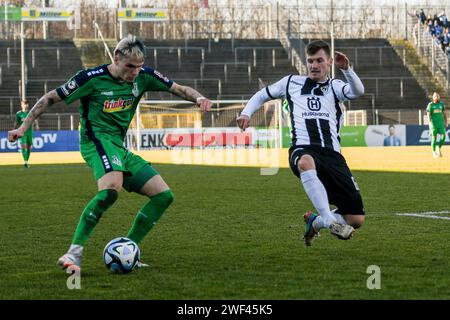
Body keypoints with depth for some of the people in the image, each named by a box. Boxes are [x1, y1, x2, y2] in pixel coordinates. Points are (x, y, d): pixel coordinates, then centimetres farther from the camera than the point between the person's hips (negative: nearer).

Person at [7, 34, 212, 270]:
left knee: (164, 195, -1)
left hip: (119, 147, 8)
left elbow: (178, 89, 11)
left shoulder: (143, 76, 6)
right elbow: (50, 98, 0)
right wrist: (23, 127, -3)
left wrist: (198, 98, -12)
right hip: (97, 140, -8)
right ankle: (74, 252, -37)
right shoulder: (92, 78, -9)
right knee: (113, 187, -38)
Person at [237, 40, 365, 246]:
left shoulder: (335, 87, 17)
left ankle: (315, 222, 25)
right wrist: (246, 113, 15)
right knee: (306, 162, -45)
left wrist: (346, 69, -23)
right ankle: (330, 221, -46)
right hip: (303, 150, -2)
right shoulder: (291, 82, 20)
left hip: (332, 154, 2)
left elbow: (358, 91, -5)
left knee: (356, 220, -5)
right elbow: (262, 95, 34)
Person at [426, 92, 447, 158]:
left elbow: (444, 114, 14)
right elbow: (428, 115, -5)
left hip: (441, 123, 3)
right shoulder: (430, 105, -2)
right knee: (434, 137, -5)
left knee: (443, 135, -11)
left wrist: (446, 122, 8)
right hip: (433, 123, -3)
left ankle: (439, 149, 10)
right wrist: (430, 122, -19)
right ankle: (434, 152, 6)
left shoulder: (441, 104, 9)